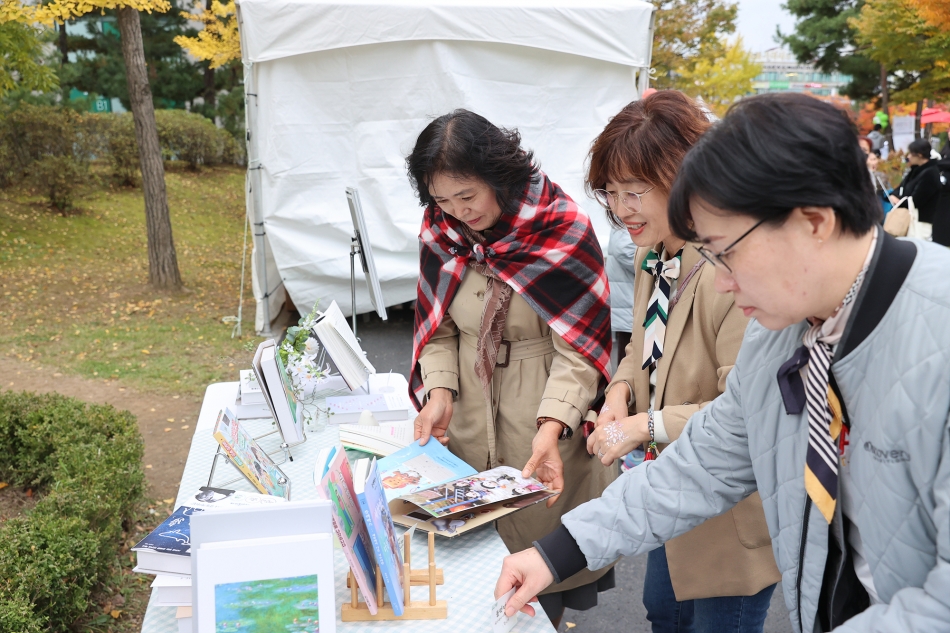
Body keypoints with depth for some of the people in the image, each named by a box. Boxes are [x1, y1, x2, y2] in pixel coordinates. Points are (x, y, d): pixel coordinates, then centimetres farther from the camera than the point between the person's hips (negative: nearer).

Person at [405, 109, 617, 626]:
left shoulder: (561, 228, -15)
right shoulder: (440, 231, -1)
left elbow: (577, 349, -16)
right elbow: (439, 328, 5)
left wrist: (552, 426, -28)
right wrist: (440, 390, -12)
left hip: (542, 414, -3)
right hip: (470, 413, 4)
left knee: (540, 534, 7)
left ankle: (546, 615, 35)